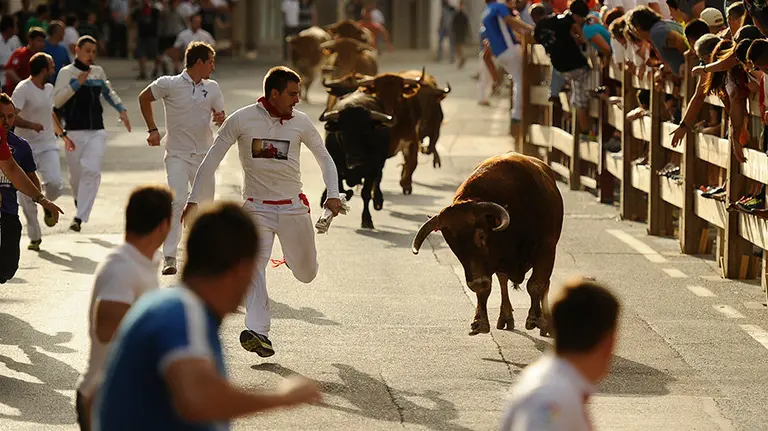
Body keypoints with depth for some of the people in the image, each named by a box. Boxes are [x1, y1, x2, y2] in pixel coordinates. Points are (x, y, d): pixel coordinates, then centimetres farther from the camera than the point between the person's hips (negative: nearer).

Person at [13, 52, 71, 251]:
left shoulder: (49, 88, 11)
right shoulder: (23, 89, -13)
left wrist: (62, 134, 34)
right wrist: (31, 125, -40)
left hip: (47, 145, 5)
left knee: (54, 182, -19)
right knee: (26, 194, -1)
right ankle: (34, 236, 11)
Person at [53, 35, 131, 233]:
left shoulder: (98, 72, 11)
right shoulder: (67, 72, -3)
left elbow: (109, 92, 29)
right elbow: (57, 101, -13)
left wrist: (121, 110, 20)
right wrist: (77, 83, -20)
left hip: (97, 131, 2)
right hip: (75, 133, -2)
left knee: (91, 171, -17)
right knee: (76, 174, 9)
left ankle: (80, 217, -18)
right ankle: (79, 200, 43)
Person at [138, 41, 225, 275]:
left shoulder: (212, 87, 6)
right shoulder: (169, 84, -6)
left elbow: (221, 116, 13)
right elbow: (144, 98, 9)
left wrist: (220, 119, -12)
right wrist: (152, 129, 4)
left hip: (204, 155, 5)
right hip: (177, 155, -4)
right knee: (177, 202, -20)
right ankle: (169, 258, -20)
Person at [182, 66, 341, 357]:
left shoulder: (300, 122, 0)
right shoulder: (242, 120, -7)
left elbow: (325, 158, 12)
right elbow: (211, 160, -1)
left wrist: (333, 194, -3)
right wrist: (194, 200, -5)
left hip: (293, 208, 2)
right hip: (257, 208, -2)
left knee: (306, 274, 10)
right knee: (254, 267, -20)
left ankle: (292, 258, 45)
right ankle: (257, 332, -25)